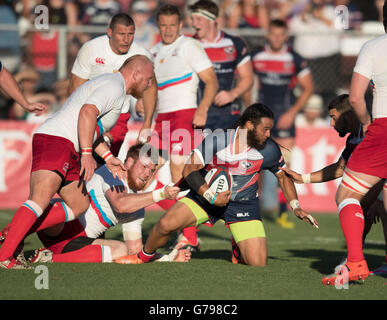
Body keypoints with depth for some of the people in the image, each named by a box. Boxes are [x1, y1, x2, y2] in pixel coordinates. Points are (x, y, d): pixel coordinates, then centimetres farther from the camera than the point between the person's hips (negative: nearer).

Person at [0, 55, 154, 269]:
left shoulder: (106, 83, 28)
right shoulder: (114, 86, -6)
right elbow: (87, 112, -22)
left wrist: (108, 158, 27)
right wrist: (87, 153, -25)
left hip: (69, 153, 11)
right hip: (55, 140, -11)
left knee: (79, 206, 8)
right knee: (41, 199, -25)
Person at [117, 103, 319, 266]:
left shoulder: (269, 150, -12)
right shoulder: (217, 140, -20)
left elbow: (283, 177, 7)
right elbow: (189, 170, -16)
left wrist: (297, 208, 2)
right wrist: (211, 197, -24)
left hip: (243, 204, 1)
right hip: (207, 194, -1)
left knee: (258, 265, -14)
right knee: (166, 224, -20)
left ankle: (239, 250, 25)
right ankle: (144, 257, 12)